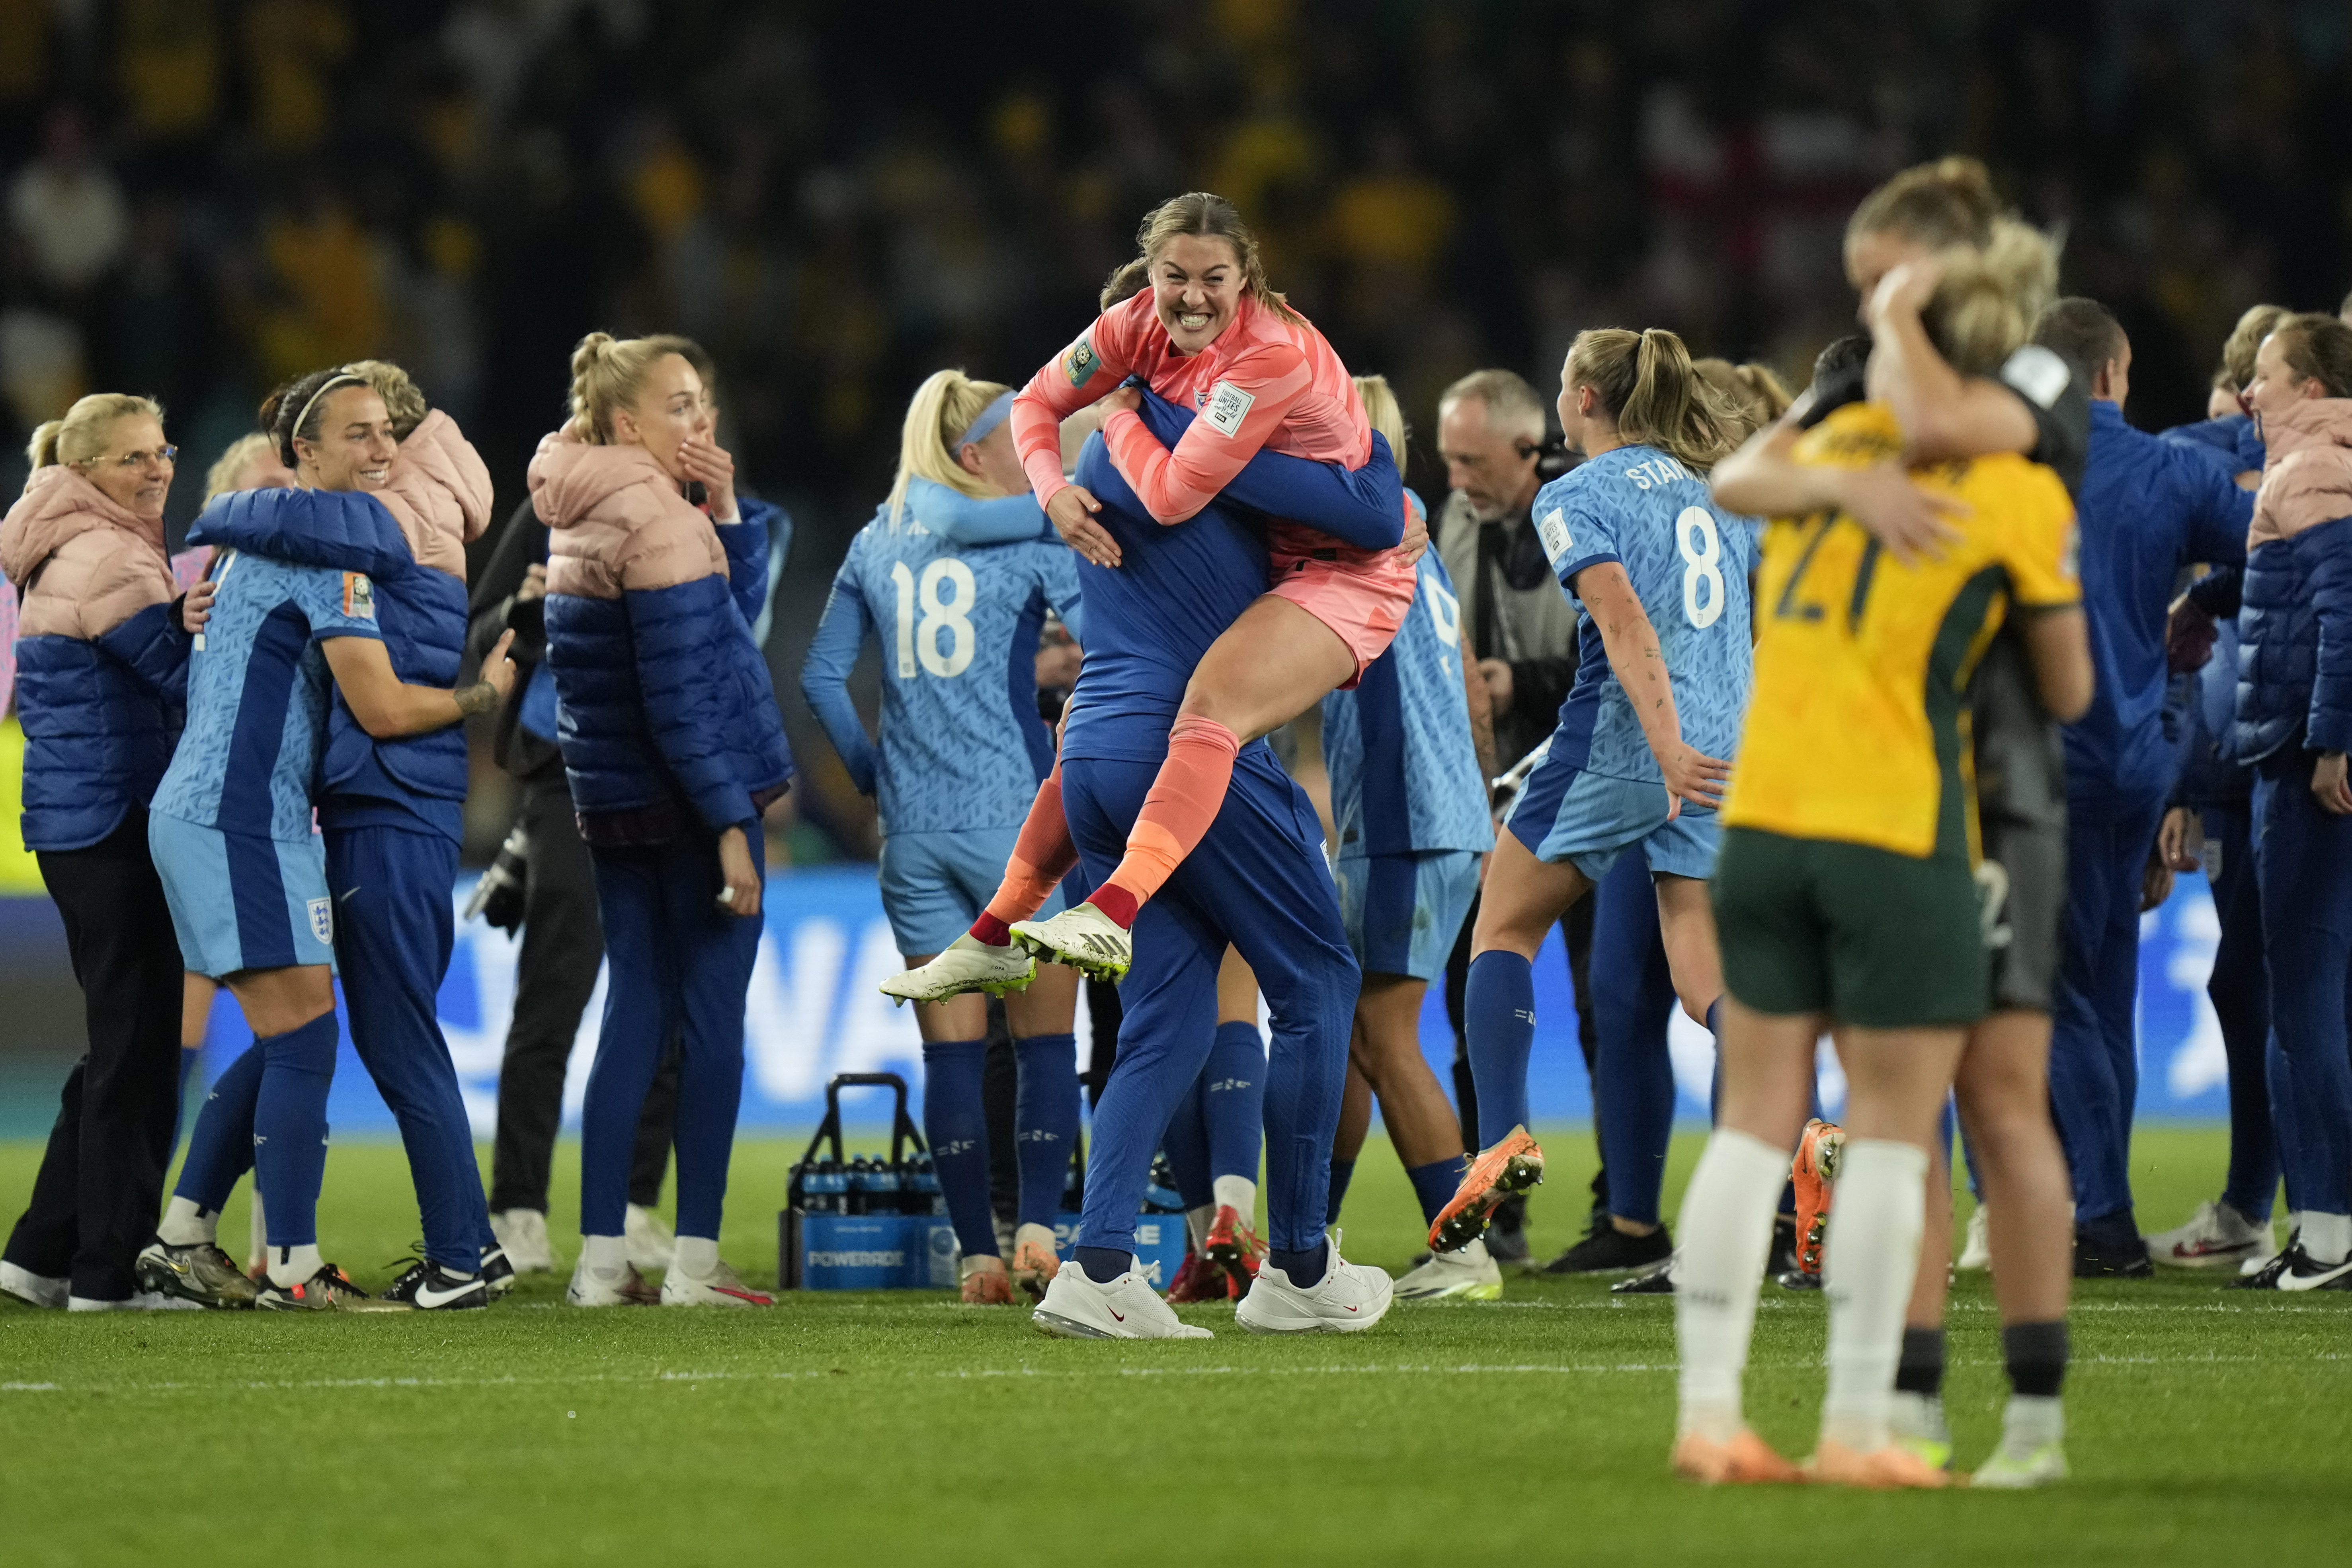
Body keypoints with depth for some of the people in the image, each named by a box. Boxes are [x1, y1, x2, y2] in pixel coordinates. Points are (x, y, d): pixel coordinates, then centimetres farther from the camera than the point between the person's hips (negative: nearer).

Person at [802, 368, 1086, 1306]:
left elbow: (822, 677, 12)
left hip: (913, 827, 4)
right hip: (1014, 814, -4)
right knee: (1046, 1037, 5)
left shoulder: (877, 544, 11)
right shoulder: (1034, 540, -3)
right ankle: (1036, 1230, -6)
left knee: (950, 1045, 5)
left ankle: (977, 1255, 2)